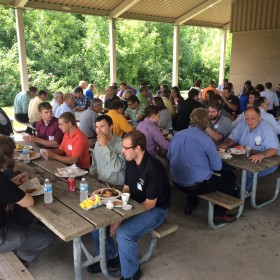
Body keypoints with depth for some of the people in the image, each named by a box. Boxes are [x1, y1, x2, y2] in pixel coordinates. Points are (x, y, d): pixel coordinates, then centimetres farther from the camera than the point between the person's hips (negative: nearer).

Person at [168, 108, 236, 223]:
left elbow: (169, 156, 16)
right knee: (230, 177, 15)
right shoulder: (205, 139, -16)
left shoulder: (177, 135, 0)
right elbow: (217, 166, -10)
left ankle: (190, 204, 37)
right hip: (197, 184, -6)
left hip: (177, 183, 6)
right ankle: (219, 214, 16)